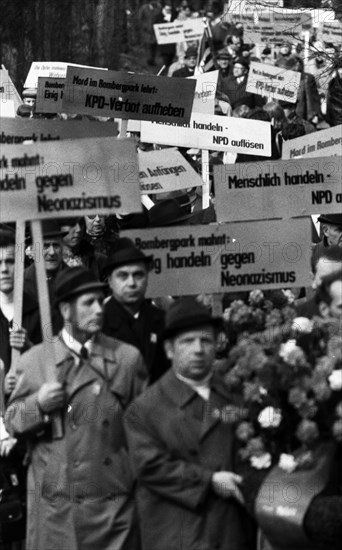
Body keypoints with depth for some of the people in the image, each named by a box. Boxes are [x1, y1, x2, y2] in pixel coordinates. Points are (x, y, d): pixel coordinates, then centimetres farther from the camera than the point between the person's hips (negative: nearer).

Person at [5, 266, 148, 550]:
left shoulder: (128, 357, 4)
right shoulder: (34, 360, 4)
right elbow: (12, 422, 8)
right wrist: (38, 406, -11)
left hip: (113, 503, 0)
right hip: (53, 503, 0)